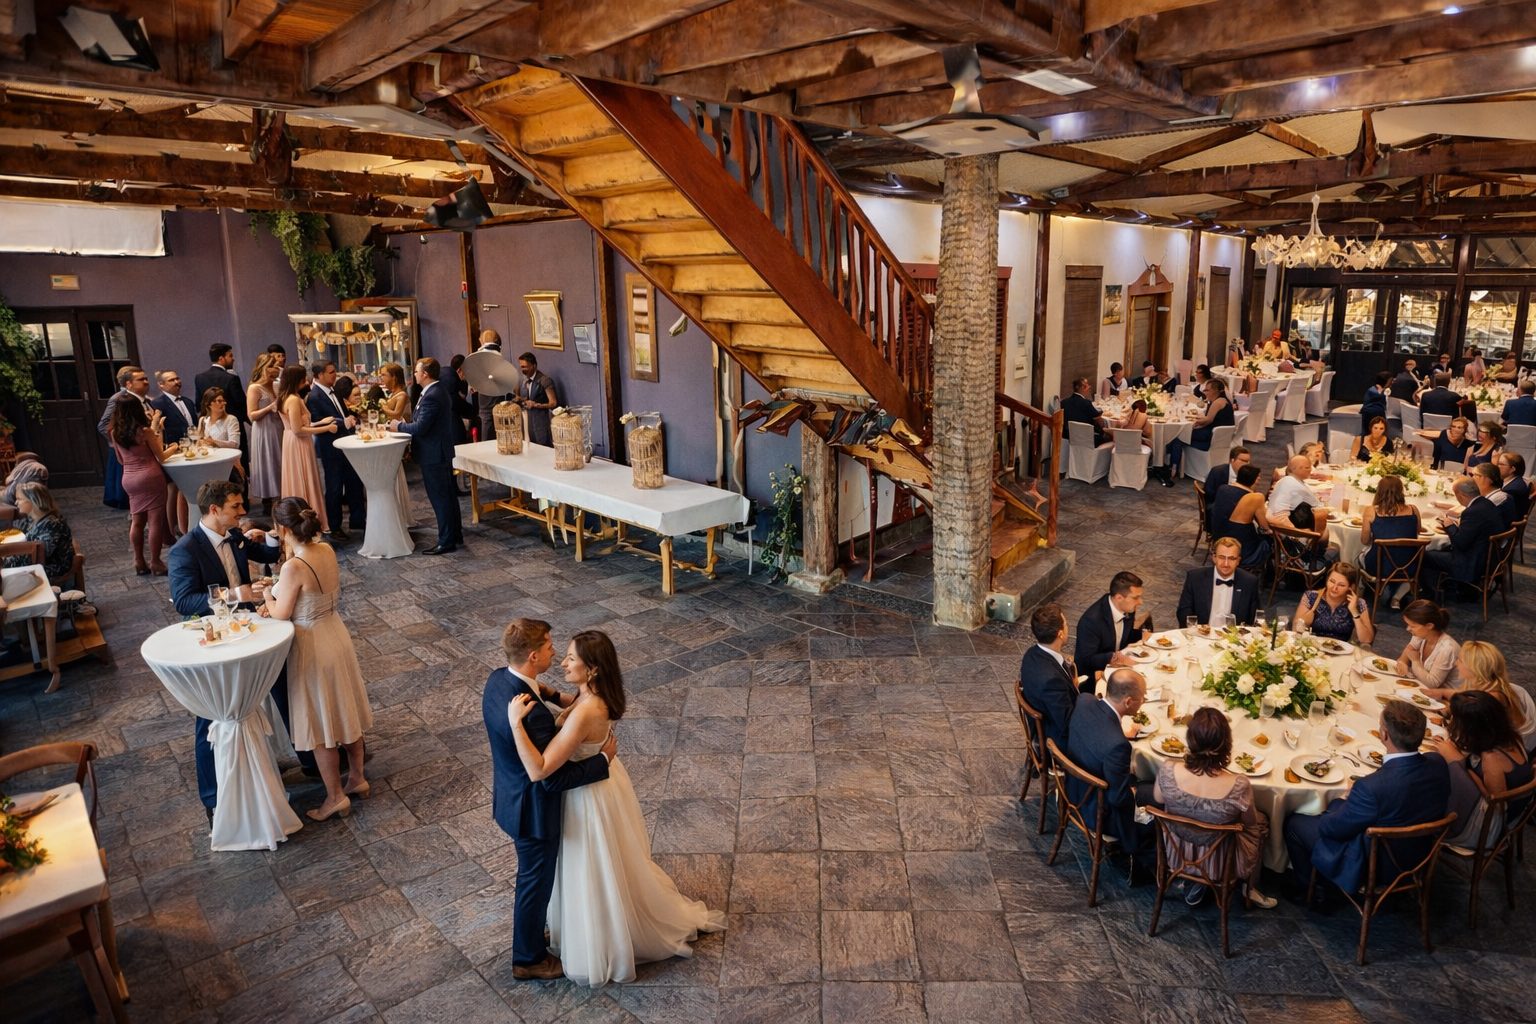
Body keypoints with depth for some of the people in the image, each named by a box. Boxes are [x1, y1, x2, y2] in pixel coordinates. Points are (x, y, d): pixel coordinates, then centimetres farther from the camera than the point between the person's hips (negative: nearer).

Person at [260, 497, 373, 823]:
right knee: (346, 712, 20)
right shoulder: (327, 550, -4)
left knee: (320, 724, 8)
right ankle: (357, 778, 35)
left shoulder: (294, 568, -27)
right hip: (336, 635, 8)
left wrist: (267, 595, 4)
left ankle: (336, 796, 20)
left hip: (312, 646, -8)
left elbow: (281, 614, -13)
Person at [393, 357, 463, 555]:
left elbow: (420, 428, -23)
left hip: (433, 455, -10)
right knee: (448, 495, 16)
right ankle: (455, 535, 25)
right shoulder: (440, 392, 11)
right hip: (442, 452, 10)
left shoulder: (431, 396, -21)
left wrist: (399, 426, -8)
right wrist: (405, 425, 13)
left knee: (440, 498, -3)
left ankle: (446, 541, 3)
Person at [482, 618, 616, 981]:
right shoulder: (533, 715, -38)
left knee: (535, 873, 30)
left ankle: (536, 928, 54)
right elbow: (554, 778, -29)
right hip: (533, 807, -9)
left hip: (512, 794, 9)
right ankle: (527, 959, 39)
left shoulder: (497, 679, -11)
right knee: (535, 881, 16)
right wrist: (604, 759, -18)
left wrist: (551, 694, 4)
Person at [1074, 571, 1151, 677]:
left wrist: (1136, 626, -8)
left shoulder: (1127, 609, -4)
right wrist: (1113, 657, -35)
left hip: (1117, 667, 7)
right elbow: (1086, 659, -22)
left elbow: (1126, 642, 10)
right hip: (1094, 675, -7)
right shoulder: (1091, 620, -25)